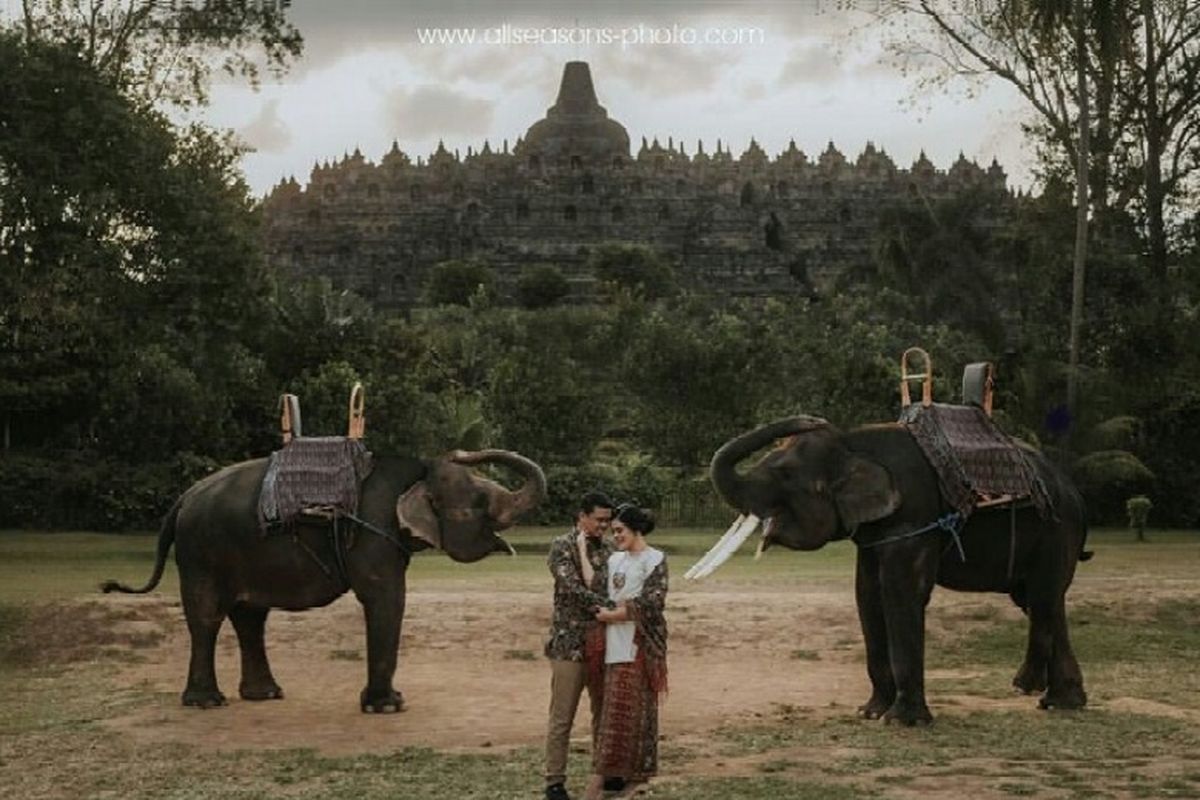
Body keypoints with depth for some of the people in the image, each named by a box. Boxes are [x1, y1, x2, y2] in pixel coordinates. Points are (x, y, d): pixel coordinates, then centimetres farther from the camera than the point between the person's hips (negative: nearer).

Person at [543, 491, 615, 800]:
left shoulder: (607, 549, 11)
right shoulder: (562, 546, -7)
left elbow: (597, 586, 0)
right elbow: (572, 588, -19)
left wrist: (584, 551, -4)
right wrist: (609, 606, -22)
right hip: (569, 643, -5)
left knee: (604, 711, 12)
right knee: (562, 717, -2)